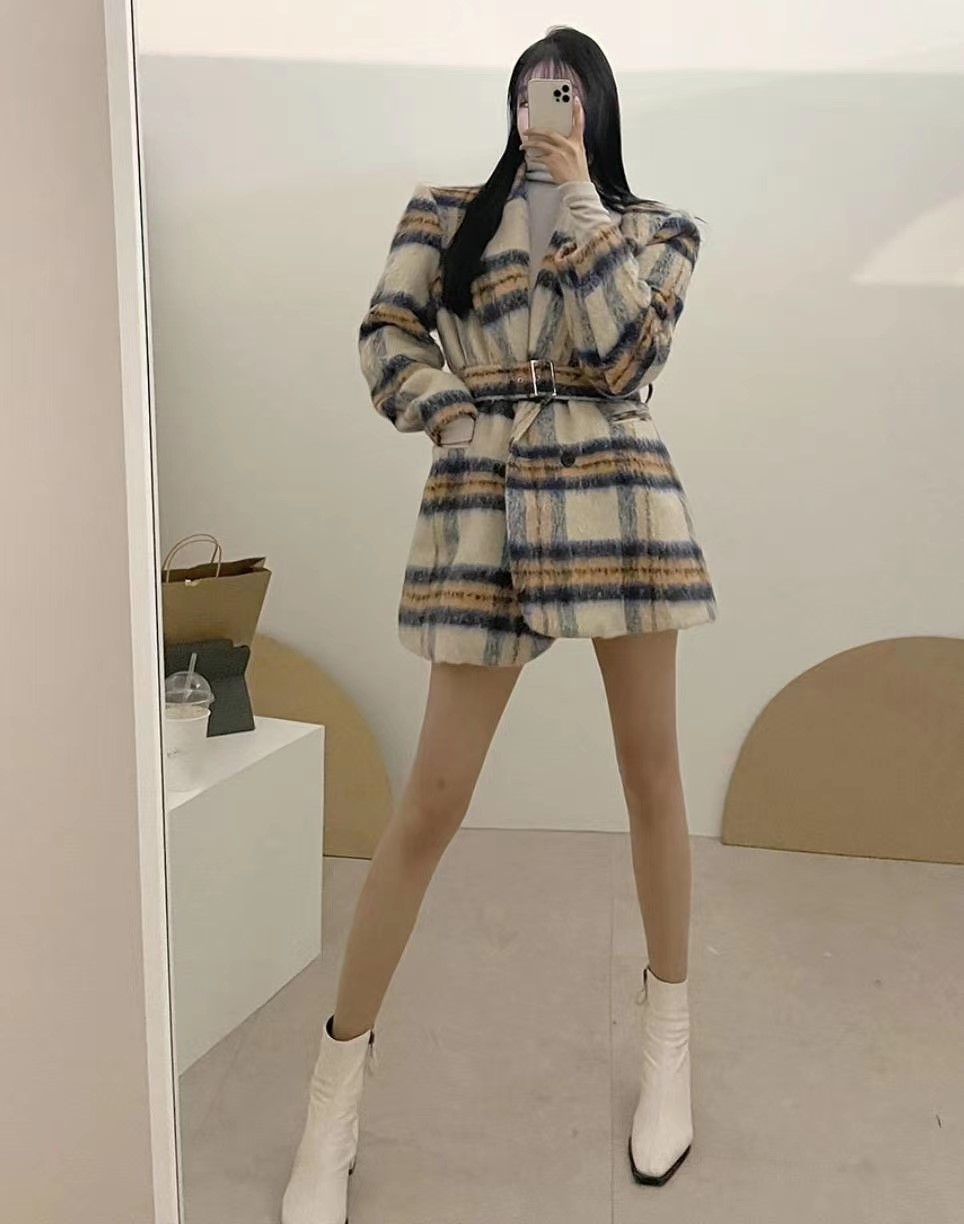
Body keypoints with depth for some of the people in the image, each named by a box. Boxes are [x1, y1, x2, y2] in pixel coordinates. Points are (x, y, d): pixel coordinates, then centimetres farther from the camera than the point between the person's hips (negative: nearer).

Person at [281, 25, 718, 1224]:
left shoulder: (655, 224, 14)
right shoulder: (443, 213, 15)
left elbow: (623, 353, -3)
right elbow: (387, 342, 5)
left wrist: (578, 198, -1)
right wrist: (462, 427, -10)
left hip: (621, 496, 2)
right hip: (482, 507, -1)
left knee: (650, 770, 7)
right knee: (431, 797, -3)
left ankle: (667, 1027, 29)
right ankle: (341, 1067, 15)